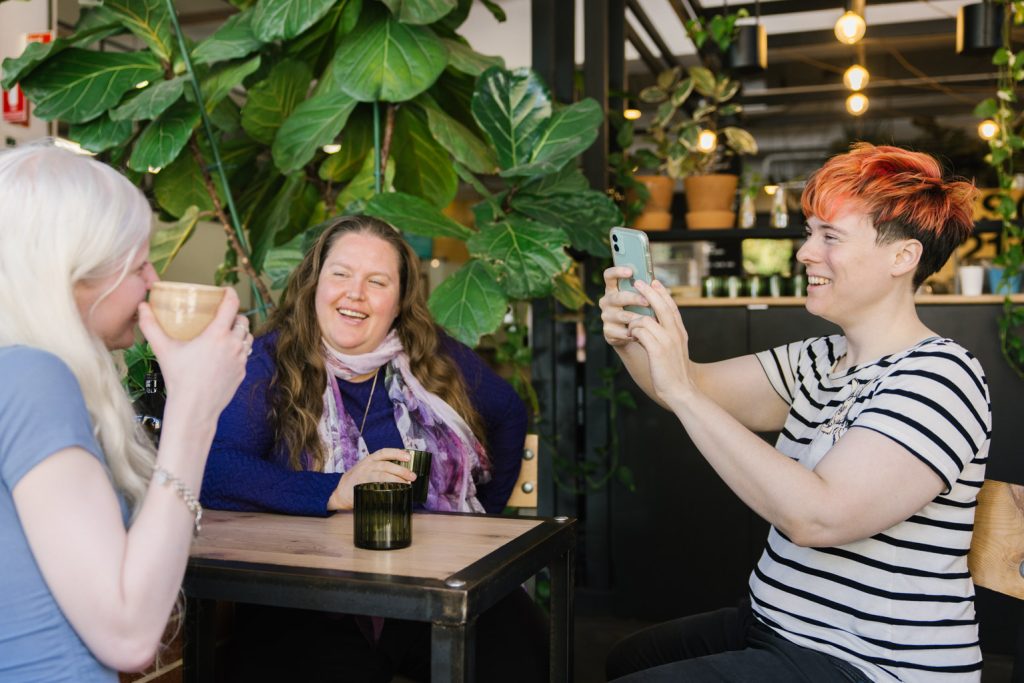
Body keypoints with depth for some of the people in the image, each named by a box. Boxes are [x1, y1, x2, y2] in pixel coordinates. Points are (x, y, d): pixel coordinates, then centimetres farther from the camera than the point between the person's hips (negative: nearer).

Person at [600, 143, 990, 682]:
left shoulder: (937, 376, -20)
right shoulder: (818, 361, 7)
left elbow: (816, 516, -32)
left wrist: (682, 392, -31)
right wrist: (631, 339, -21)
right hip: (778, 628, 9)